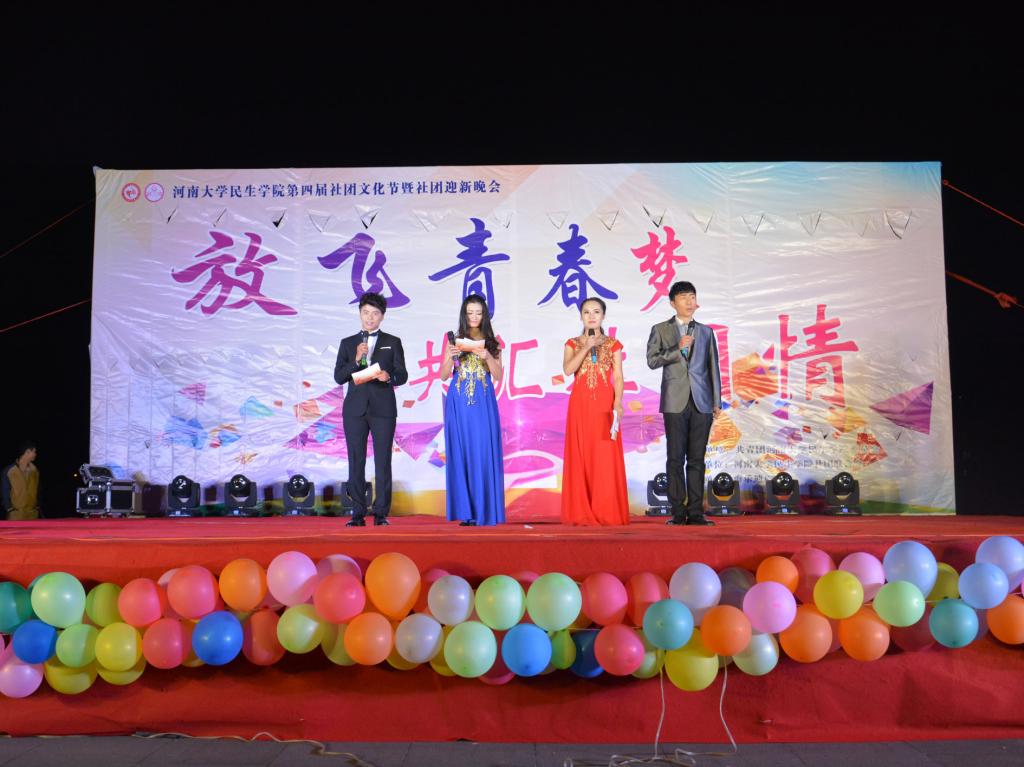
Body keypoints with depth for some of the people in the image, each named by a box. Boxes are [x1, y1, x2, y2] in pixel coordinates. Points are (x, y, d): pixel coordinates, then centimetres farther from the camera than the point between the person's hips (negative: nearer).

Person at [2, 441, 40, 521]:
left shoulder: (34, 471, 9)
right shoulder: (9, 470, -3)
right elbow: (5, 493, -1)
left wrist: (37, 507, 6)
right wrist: (10, 509, -7)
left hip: (32, 513, 4)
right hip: (16, 514, -4)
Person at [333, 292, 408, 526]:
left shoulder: (393, 342, 10)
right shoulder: (347, 343, 13)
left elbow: (402, 375, 3)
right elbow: (339, 377, 4)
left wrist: (389, 376, -19)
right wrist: (356, 360, -11)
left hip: (383, 410, -1)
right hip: (355, 409, 2)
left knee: (383, 462, -4)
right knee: (356, 462, 1)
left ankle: (381, 513, 1)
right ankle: (358, 513, 6)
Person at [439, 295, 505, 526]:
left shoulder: (492, 342, 8)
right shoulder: (454, 340, 7)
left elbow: (498, 375, 3)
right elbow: (443, 376, 4)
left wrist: (487, 356, -14)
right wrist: (450, 356, -14)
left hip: (483, 403, 0)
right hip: (459, 402, 0)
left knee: (484, 453, -4)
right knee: (461, 452, 0)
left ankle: (484, 511, 0)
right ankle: (465, 510, 5)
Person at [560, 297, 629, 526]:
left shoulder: (613, 345, 9)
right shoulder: (572, 344, 10)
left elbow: (618, 377, 0)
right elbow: (567, 369, -7)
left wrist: (617, 403, -13)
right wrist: (586, 347, -12)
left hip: (605, 404, 0)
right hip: (581, 404, 1)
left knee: (606, 459, -4)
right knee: (581, 457, -1)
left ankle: (606, 512, 1)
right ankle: (581, 513, 4)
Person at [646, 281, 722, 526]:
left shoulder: (706, 332, 14)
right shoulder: (660, 330, 8)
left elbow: (713, 367, 11)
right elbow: (652, 361, -1)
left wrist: (717, 401, 6)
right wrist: (678, 349, -12)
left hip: (701, 402, 2)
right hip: (675, 402, -2)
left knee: (697, 459, 2)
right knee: (676, 458, -1)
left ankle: (695, 512, 6)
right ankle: (678, 512, 4)